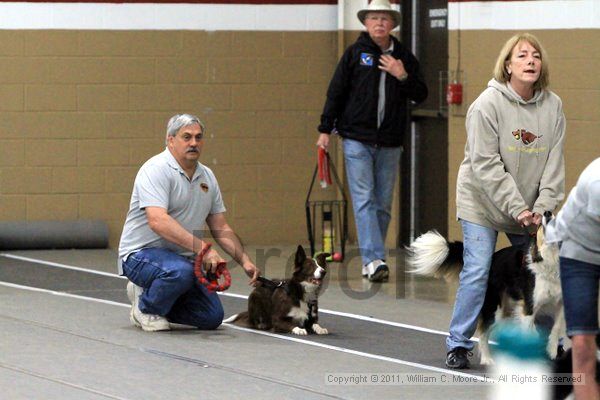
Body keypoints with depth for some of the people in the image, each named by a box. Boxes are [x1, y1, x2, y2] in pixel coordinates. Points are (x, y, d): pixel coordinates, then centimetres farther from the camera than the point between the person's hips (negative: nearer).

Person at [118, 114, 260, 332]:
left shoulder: (207, 177, 9)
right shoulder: (156, 170, -18)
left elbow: (221, 229, 14)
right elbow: (158, 222, -31)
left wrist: (245, 261, -1)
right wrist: (203, 248, -37)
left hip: (182, 257, 8)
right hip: (142, 254, -8)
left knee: (212, 317, -3)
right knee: (179, 271, -38)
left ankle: (148, 293, 19)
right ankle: (146, 308, -7)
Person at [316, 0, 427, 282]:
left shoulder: (404, 57, 8)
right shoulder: (355, 53, 2)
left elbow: (420, 95, 7)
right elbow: (336, 92, 3)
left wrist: (403, 76, -10)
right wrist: (325, 129, 1)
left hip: (389, 143, 3)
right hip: (357, 139, -3)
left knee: (383, 204, 6)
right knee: (364, 200, -11)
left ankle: (372, 261, 14)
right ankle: (374, 260, -19)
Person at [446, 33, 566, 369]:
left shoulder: (553, 106, -4)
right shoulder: (487, 104, -17)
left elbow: (554, 162, -2)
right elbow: (486, 165, -19)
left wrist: (542, 206, -12)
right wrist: (517, 208, -22)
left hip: (528, 206, 5)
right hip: (482, 200, -4)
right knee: (477, 271, -11)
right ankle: (459, 344, -2)